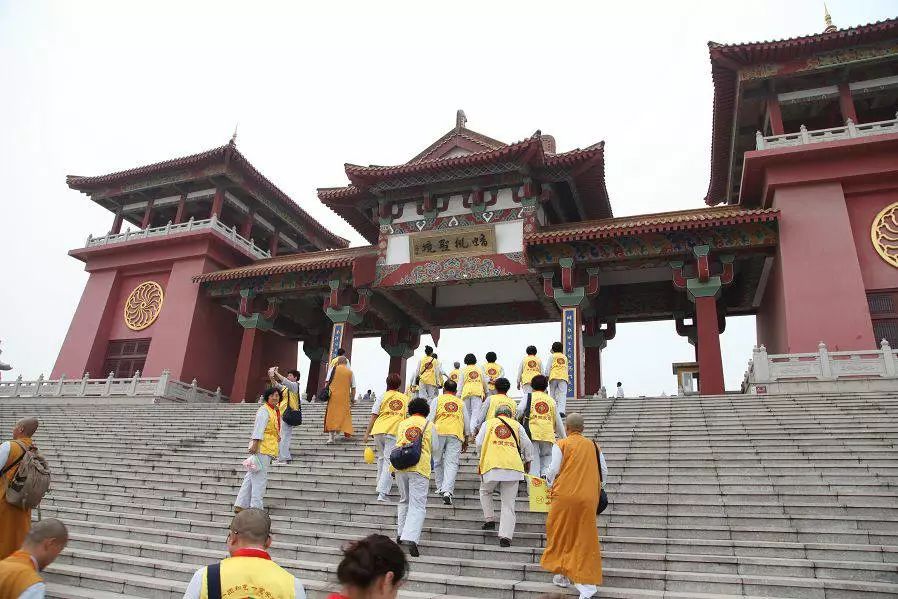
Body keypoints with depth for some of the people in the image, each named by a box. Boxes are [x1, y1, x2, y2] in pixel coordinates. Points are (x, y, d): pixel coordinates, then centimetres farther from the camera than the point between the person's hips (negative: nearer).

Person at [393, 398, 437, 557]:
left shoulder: (402, 424, 13)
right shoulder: (429, 426, 7)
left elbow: (398, 444, 17)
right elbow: (434, 449, 12)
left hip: (400, 466, 3)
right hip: (420, 468, -3)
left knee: (404, 501, 20)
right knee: (418, 504, -3)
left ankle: (401, 534, 22)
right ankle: (410, 538, -17)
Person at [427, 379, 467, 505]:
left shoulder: (437, 400, 14)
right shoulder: (460, 403, 22)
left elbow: (430, 418, 3)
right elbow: (466, 422, 23)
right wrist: (465, 441, 31)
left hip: (439, 432, -1)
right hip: (456, 434, 1)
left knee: (437, 461, 14)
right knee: (452, 463, -5)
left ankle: (440, 488, 19)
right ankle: (448, 491, -20)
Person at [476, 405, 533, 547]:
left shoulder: (488, 423, 15)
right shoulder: (517, 425, 18)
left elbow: (479, 443, 10)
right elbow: (527, 444, 12)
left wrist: (484, 457, 28)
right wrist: (527, 460, 26)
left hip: (492, 466, -1)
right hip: (513, 467, 1)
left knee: (485, 491, 27)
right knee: (508, 502, 4)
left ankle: (489, 519, 19)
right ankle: (505, 536, -4)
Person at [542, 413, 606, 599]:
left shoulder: (561, 445, -5)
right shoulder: (594, 446, 6)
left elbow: (554, 470, -7)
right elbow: (604, 473, 8)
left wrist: (552, 484, 14)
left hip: (565, 495, -3)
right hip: (588, 499, 3)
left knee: (561, 535, 15)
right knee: (585, 540, 7)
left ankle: (562, 575, 25)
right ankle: (586, 583, 4)